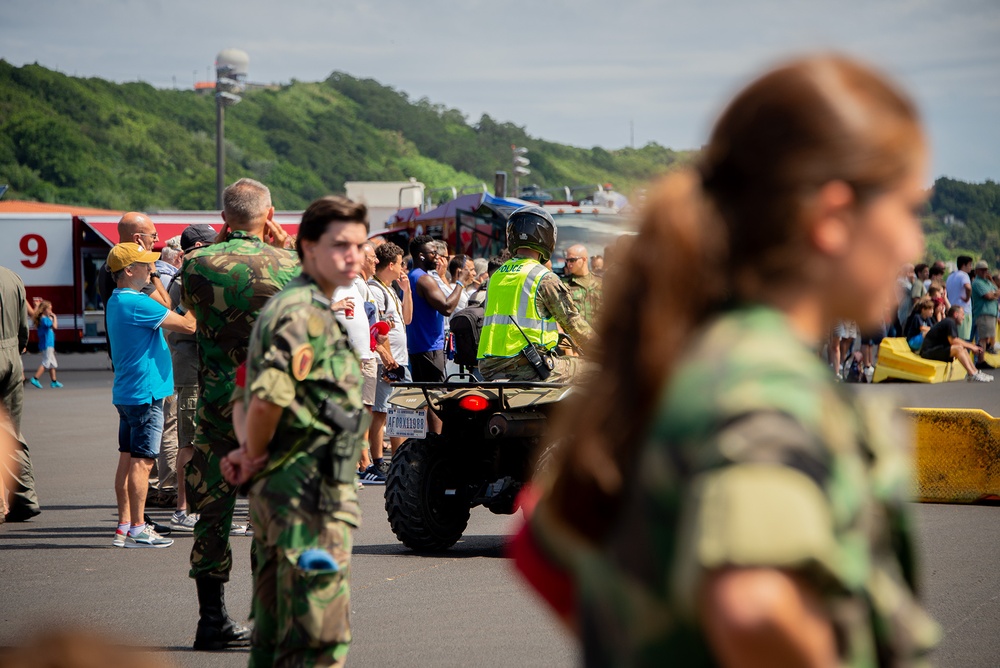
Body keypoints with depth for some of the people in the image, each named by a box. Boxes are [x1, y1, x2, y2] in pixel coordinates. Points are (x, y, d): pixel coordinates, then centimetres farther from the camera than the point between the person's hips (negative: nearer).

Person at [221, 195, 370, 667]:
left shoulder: (289, 306, 18)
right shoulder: (306, 314, -16)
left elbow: (261, 395, 26)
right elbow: (269, 395, -29)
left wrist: (251, 451, 12)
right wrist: (255, 453, -12)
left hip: (277, 488, 10)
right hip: (310, 492, -10)